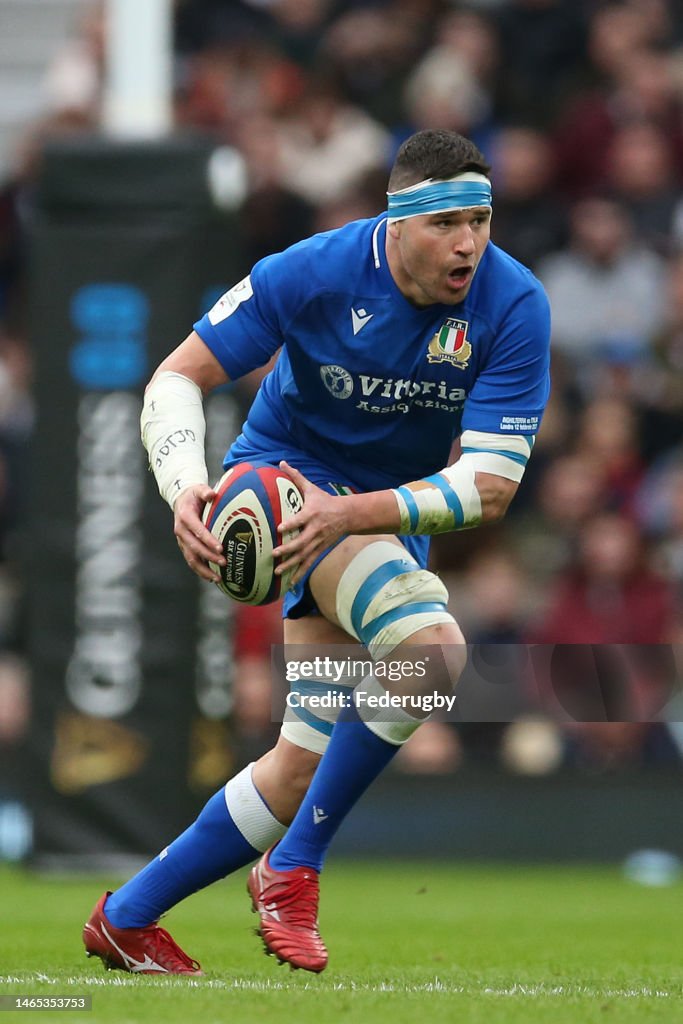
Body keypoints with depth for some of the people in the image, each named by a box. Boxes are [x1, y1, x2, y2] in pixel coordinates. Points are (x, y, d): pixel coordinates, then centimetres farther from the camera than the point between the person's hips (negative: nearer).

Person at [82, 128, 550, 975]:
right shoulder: (312, 273, -22)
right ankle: (292, 867, -18)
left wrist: (355, 513, -37)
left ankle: (127, 916, 18)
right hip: (284, 472, -4)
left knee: (309, 761, 2)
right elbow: (178, 376, -13)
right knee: (432, 645, -31)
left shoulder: (515, 307, -20)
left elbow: (490, 486, -23)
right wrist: (185, 486, -32)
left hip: (395, 516, 4)